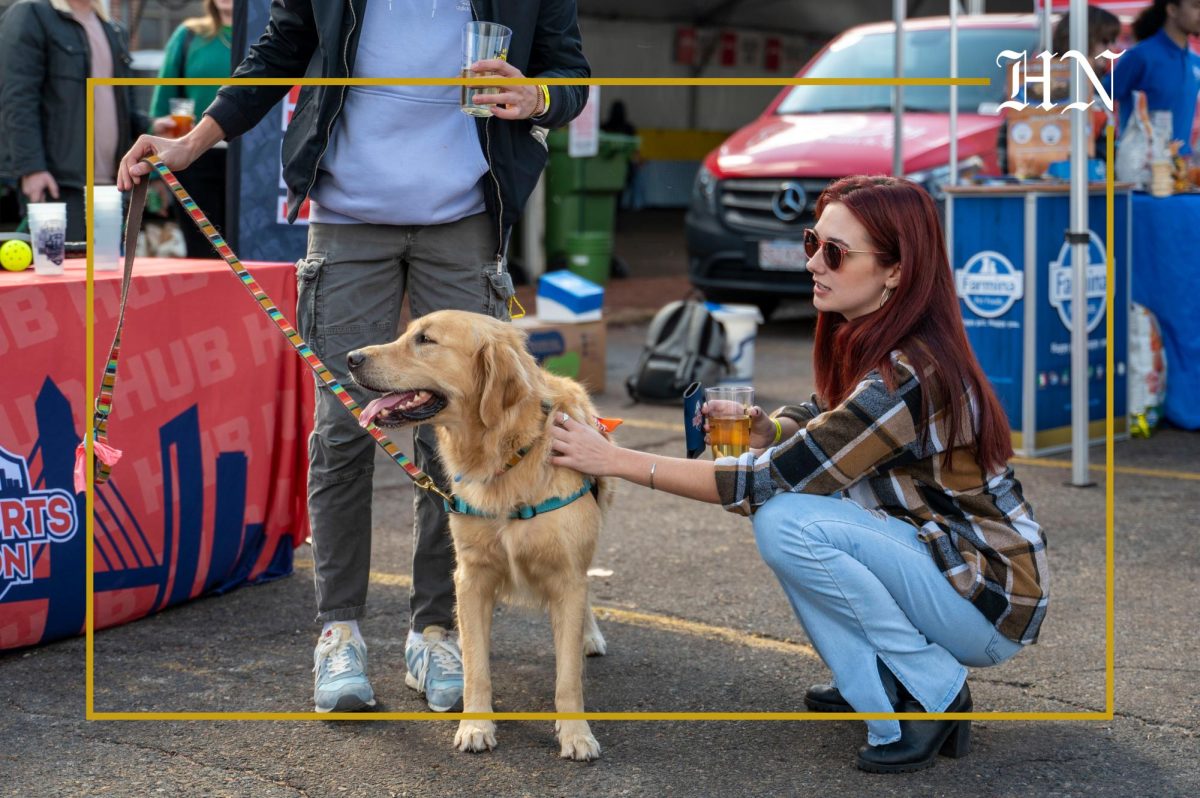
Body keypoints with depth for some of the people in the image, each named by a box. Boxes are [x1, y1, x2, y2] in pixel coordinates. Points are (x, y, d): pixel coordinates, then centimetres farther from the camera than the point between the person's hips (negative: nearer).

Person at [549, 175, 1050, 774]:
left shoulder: (907, 377, -26)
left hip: (991, 607, -9)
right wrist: (757, 426, -11)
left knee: (786, 520, -23)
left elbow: (771, 479, -24)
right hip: (940, 556, 9)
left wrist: (615, 460, -21)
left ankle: (935, 695, -9)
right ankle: (882, 683, 6)